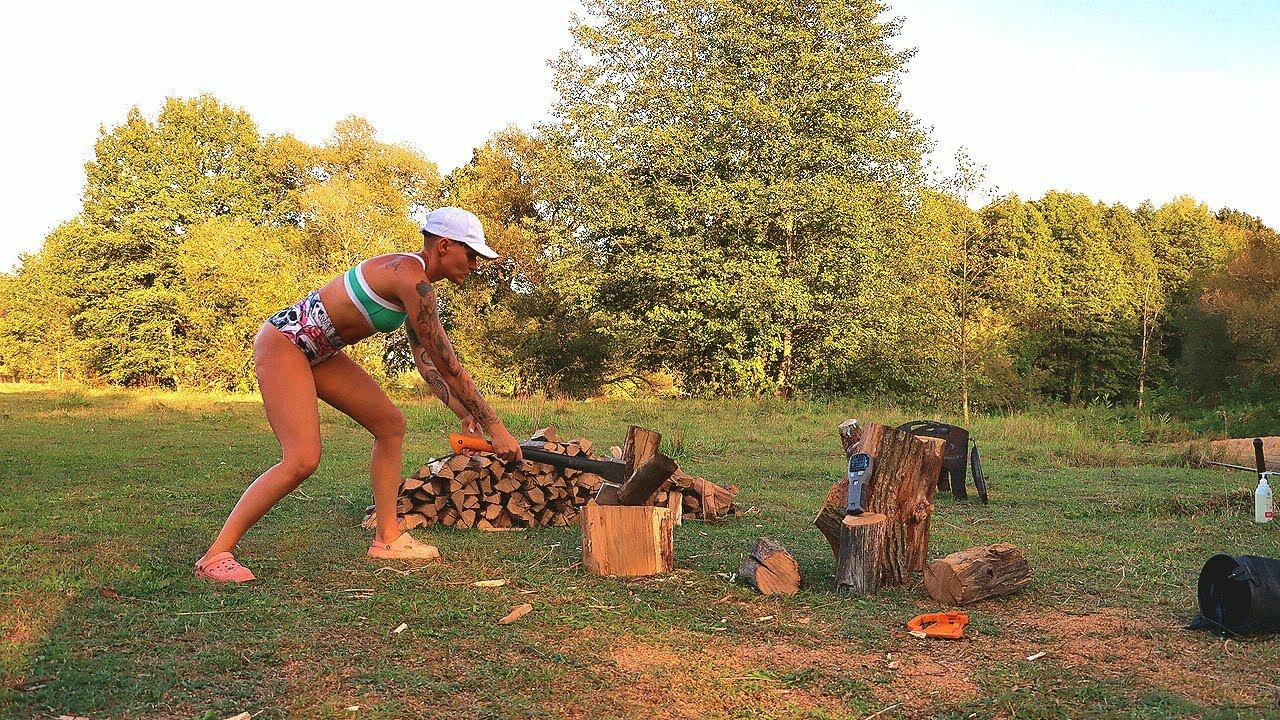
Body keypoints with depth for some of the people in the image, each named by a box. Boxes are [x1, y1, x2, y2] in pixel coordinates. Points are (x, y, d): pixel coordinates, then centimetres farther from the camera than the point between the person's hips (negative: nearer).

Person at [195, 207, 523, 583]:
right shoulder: (412, 280, -24)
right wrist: (494, 427, -18)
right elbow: (448, 366, -23)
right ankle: (215, 556, -7)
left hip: (317, 351, 11)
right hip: (283, 342, -11)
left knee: (390, 424, 8)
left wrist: (462, 412, 7)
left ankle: (387, 538, 12)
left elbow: (426, 361, 13)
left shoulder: (413, 278, 7)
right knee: (302, 460, -18)